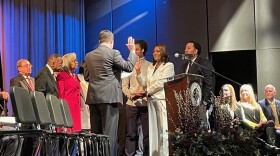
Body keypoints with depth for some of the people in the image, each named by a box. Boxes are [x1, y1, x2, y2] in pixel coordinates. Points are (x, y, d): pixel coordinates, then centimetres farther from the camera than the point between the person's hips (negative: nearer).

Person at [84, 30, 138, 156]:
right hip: (109, 97, -6)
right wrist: (132, 51, 9)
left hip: (93, 97, 6)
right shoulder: (113, 53, -6)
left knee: (95, 133, 10)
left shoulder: (89, 55, 11)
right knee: (109, 132, -4)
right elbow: (128, 67, -4)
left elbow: (86, 77, 16)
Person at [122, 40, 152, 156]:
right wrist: (131, 94, -9)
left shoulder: (150, 66, 6)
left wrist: (146, 93, -16)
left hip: (146, 103, -1)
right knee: (131, 133, 0)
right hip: (131, 103, 1)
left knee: (147, 132, 2)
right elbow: (124, 85, 8)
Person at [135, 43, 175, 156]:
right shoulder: (151, 67, 20)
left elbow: (160, 83, -9)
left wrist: (146, 92, -7)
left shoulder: (169, 66, 0)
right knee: (153, 129, 4)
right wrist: (138, 71, 4)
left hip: (163, 100, -6)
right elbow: (144, 83, 14)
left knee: (163, 129, -9)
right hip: (151, 100, 6)